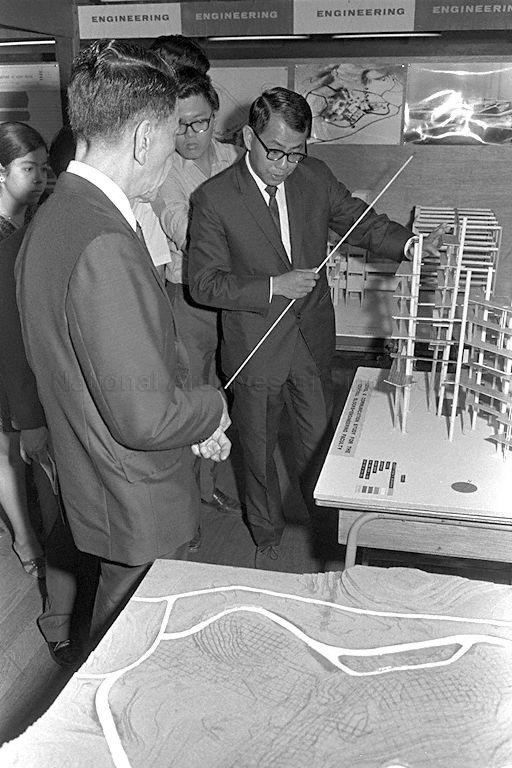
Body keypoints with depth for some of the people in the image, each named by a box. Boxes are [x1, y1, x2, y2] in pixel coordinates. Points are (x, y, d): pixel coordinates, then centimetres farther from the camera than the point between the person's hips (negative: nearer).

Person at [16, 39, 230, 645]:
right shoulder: (105, 246, -30)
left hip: (89, 483, 9)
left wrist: (191, 428, 10)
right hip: (137, 506, -9)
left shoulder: (57, 216, 3)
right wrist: (213, 408, -10)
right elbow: (144, 416, -30)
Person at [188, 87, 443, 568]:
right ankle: (268, 537, 38)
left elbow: (362, 222, 7)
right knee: (259, 447, 14)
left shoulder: (315, 177, -2)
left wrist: (408, 243, -13)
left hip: (312, 336, 3)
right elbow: (203, 283, -15)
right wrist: (273, 286, -24)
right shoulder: (213, 198, -14)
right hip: (257, 344, -3)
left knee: (319, 433, 16)